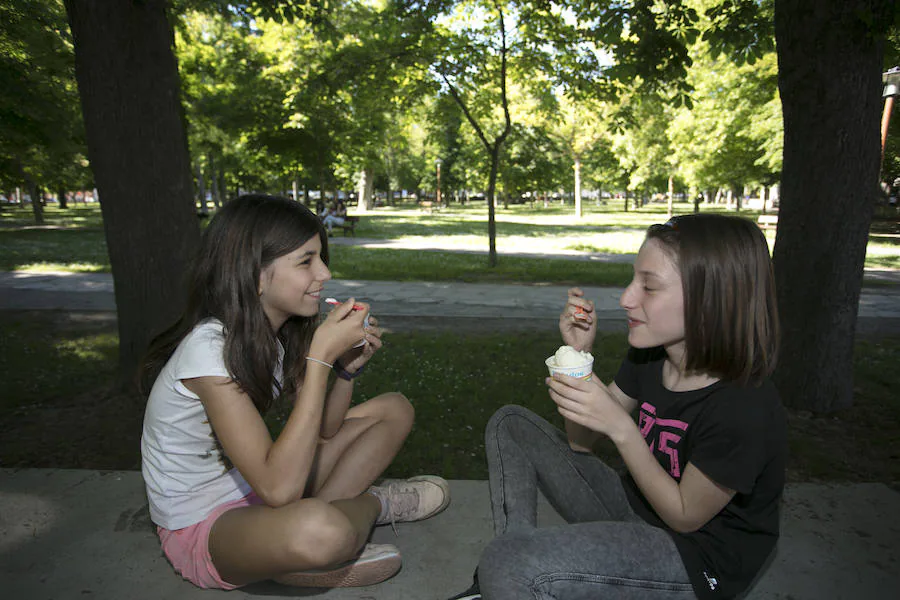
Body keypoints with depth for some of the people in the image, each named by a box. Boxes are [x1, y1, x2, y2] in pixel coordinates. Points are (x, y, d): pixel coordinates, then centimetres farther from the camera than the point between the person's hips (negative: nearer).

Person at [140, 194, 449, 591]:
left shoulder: (274, 332, -4)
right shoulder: (208, 349, -29)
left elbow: (323, 428, 3)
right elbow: (279, 489, -35)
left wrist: (349, 366, -16)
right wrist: (321, 357, -35)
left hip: (257, 489, 8)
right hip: (200, 528, -7)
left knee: (394, 410, 3)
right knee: (319, 529, -41)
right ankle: (373, 504, -6)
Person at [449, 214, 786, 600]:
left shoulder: (746, 410, -28)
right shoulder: (649, 357, -5)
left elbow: (685, 516, -16)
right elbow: (581, 440, 1)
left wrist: (621, 428, -30)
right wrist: (579, 353, -13)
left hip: (693, 556, -8)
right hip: (633, 504, 8)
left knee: (506, 562, -32)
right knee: (510, 425, 6)